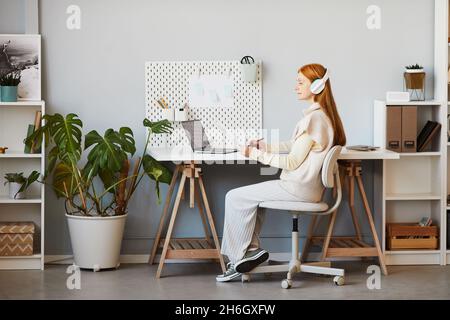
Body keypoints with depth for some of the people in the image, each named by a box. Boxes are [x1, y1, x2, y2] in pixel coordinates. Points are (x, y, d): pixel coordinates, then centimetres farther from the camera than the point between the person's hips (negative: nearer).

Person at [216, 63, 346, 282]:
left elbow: (292, 162, -19)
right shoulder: (323, 115, 11)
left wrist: (256, 154, -12)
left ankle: (237, 258, 2)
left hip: (298, 188, -11)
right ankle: (252, 249, 14)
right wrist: (265, 147, 10)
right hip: (305, 185, 11)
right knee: (250, 196, 23)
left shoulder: (313, 119, -20)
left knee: (235, 197, -6)